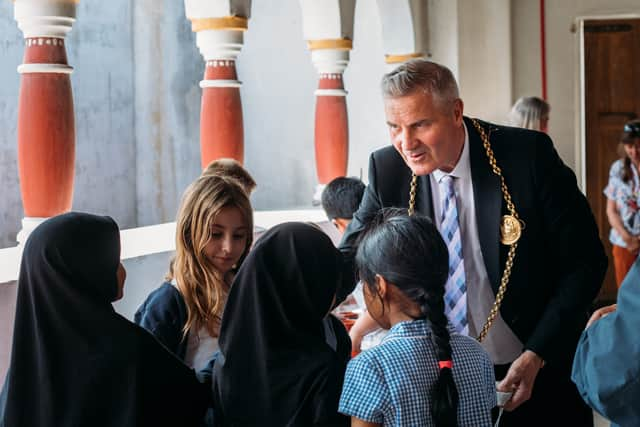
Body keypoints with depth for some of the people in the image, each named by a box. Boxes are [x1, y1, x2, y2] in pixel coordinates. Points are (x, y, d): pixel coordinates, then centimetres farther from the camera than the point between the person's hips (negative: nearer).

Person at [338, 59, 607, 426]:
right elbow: (351, 258, -2)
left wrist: (536, 356, -16)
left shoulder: (529, 155, -15)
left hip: (537, 376, -2)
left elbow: (585, 262, -10)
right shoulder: (388, 170, -7)